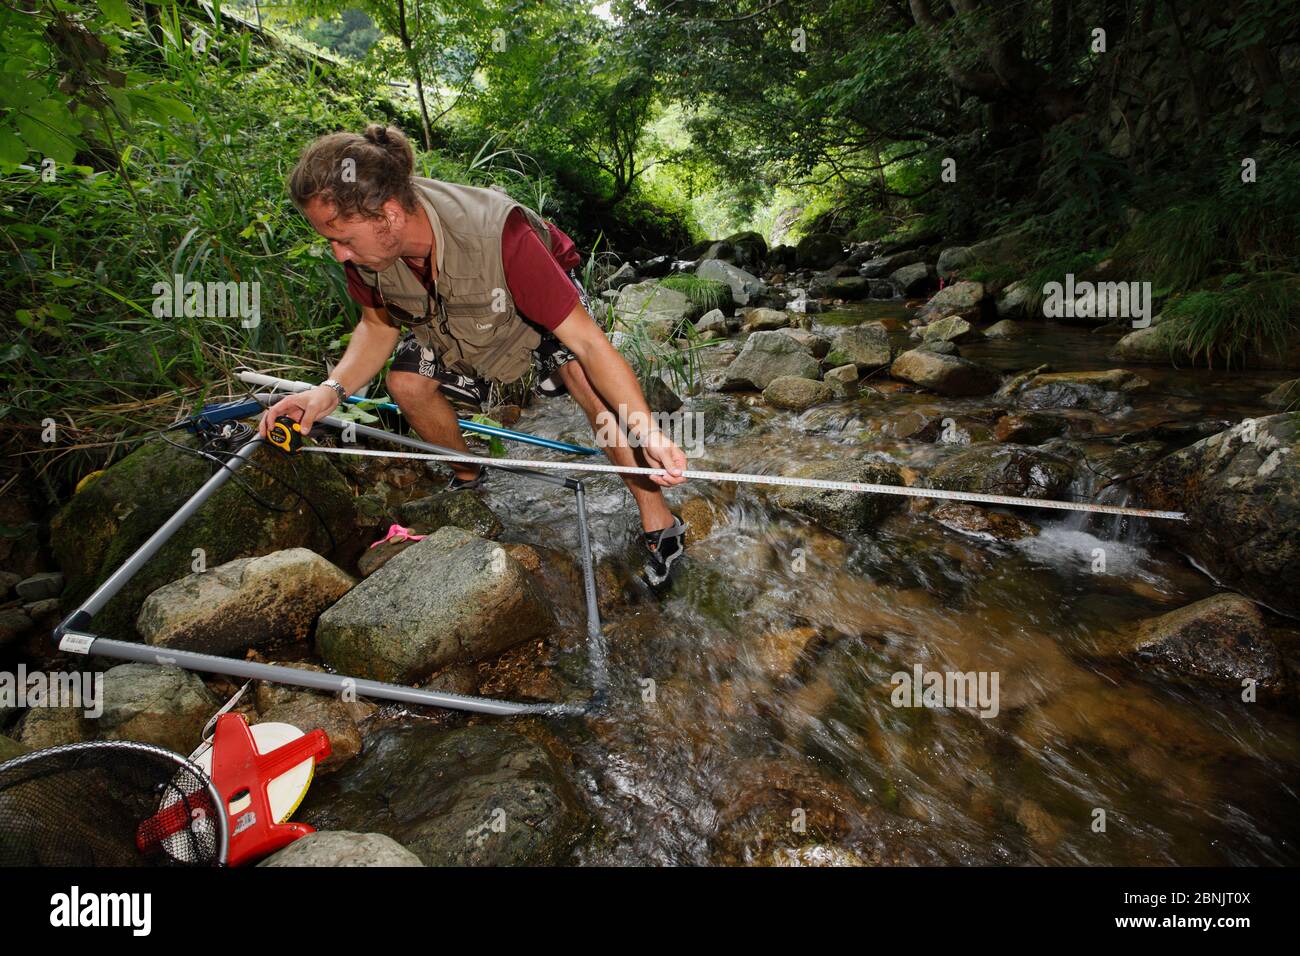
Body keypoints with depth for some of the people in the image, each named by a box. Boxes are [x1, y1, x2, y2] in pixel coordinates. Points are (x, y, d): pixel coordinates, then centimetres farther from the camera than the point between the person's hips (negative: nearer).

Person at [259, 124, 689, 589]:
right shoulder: (365, 246, -27)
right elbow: (378, 325, -8)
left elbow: (588, 342, -43)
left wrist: (647, 432, -52)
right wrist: (332, 389, -26)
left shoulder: (496, 234, -44)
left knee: (583, 374, -30)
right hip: (453, 322, 5)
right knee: (406, 382, -15)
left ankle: (659, 523, -20)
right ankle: (468, 476, 14)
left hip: (544, 300, -4)